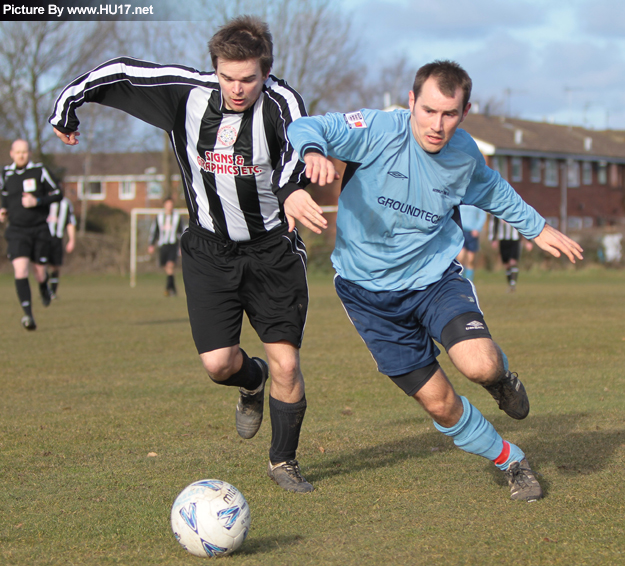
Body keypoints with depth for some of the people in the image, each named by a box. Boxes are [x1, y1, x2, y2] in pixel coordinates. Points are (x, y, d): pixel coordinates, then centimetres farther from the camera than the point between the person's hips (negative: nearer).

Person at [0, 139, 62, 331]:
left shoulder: (40, 171, -3)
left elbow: (57, 194, -1)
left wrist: (37, 201, -15)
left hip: (39, 230, -1)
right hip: (16, 231, 1)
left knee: (40, 273, 6)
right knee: (20, 270, -18)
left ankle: (44, 288, 46)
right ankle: (28, 315, -23)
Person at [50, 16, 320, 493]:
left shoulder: (280, 102, -20)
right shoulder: (187, 93, -11)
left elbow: (299, 141, -42)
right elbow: (115, 74, 2)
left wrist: (295, 189, -62)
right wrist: (65, 109, 14)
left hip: (272, 250, -2)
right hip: (209, 251, 2)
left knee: (286, 364, -6)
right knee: (219, 363, -8)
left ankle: (283, 461, 18)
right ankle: (253, 382, 31)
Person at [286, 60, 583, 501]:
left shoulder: (464, 153, -5)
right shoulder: (379, 130, -20)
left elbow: (493, 191, 17)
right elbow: (305, 128, -28)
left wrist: (537, 227, 26)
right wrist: (315, 152, -51)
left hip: (435, 277, 1)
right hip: (370, 291, -1)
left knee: (479, 365, -27)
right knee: (439, 403, 1)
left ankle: (500, 374, 13)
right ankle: (512, 461, 26)